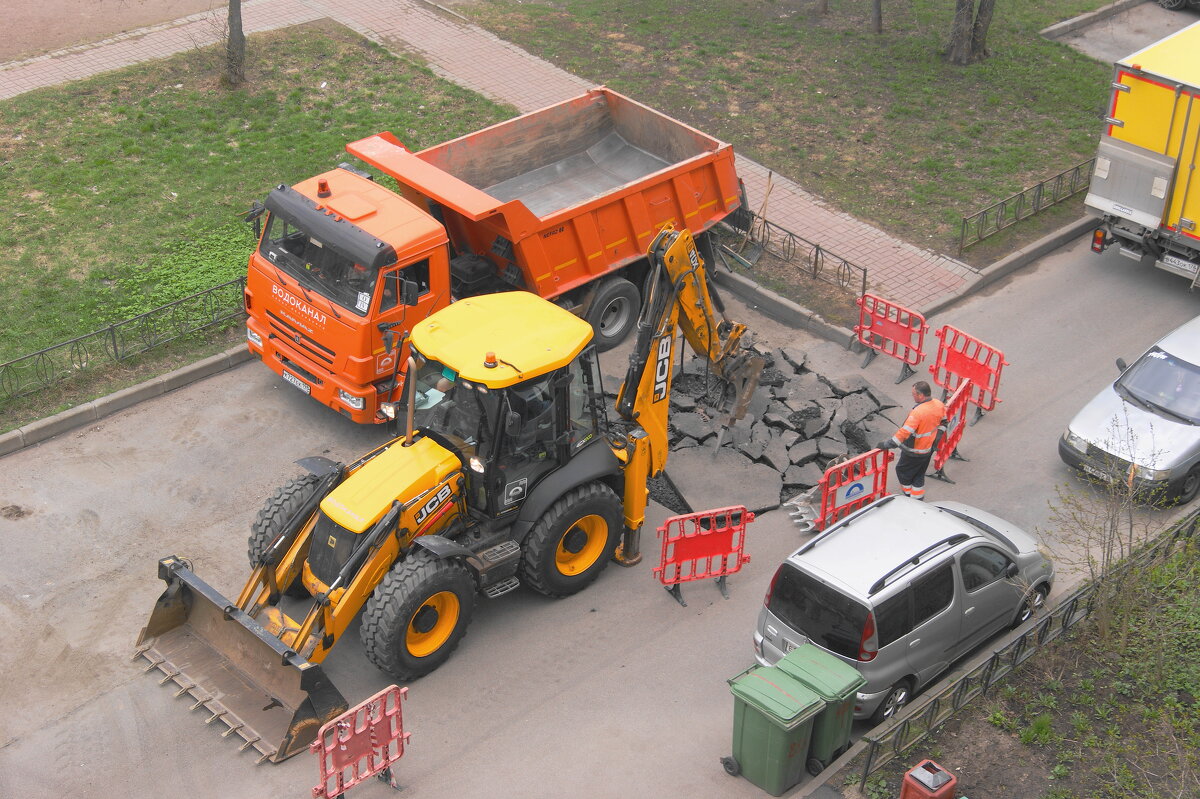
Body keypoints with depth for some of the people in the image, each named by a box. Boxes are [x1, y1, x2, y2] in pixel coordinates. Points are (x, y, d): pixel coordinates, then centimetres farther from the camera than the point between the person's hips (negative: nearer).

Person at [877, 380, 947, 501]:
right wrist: (936, 439, 21)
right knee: (919, 475, 24)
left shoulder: (918, 412, -34)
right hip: (929, 449, 7)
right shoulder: (939, 405, -9)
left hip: (914, 453, -7)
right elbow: (943, 422, 8)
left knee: (902, 470, 19)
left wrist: (886, 444, -23)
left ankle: (908, 495, 35)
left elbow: (904, 432, -33)